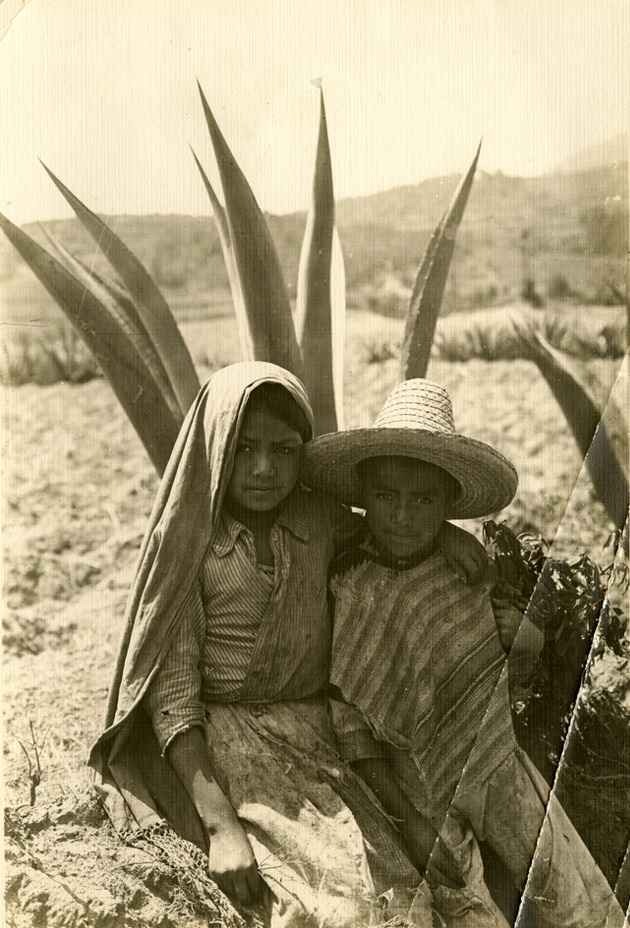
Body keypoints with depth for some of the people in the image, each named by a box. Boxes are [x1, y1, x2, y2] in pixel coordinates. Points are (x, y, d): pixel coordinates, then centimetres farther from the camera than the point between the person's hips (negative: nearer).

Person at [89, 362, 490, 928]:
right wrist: (218, 823, -20)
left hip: (316, 742, 4)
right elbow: (170, 694, -10)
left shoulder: (319, 520, 4)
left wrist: (438, 528, 3)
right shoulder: (185, 540, -7)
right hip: (221, 745, -3)